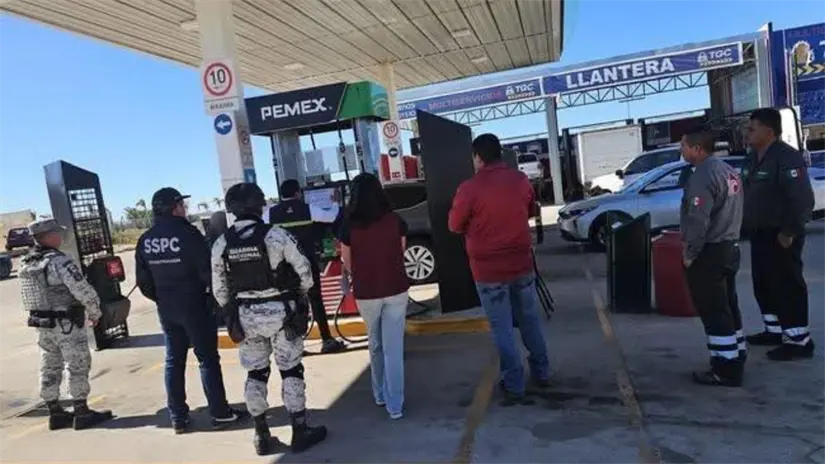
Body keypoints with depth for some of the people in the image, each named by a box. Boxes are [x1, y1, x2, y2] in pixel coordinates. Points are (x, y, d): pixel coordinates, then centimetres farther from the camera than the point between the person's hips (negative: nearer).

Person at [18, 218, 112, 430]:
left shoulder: (26, 264, 7)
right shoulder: (60, 262, -20)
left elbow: (30, 295, 13)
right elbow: (84, 291, -21)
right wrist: (95, 312, -6)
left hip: (41, 324, 8)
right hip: (67, 325, -8)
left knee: (50, 368, 14)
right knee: (78, 367, 1)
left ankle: (55, 413, 23)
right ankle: (82, 413, 7)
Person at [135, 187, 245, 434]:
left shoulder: (145, 240, 3)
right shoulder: (188, 233, -16)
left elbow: (143, 281, 6)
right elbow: (207, 270, -16)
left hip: (166, 309, 6)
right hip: (194, 305, -5)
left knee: (174, 361, 13)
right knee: (208, 358, 3)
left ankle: (178, 418, 19)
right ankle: (220, 413, 9)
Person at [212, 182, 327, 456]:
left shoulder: (221, 244, -3)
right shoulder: (276, 235, -14)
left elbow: (219, 289, 2)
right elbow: (304, 270, -8)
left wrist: (232, 312, 18)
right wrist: (300, 295, 12)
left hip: (246, 315, 3)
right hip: (279, 311, -3)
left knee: (255, 374, 16)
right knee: (291, 371, 8)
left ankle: (262, 436, 23)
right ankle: (300, 432, 16)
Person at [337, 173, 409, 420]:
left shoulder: (348, 226, -9)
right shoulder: (396, 221, -6)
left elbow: (348, 264, 0)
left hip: (366, 293, 0)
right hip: (396, 290, 0)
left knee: (375, 345, 21)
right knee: (393, 348, 3)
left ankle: (380, 394, 34)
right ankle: (394, 405, 5)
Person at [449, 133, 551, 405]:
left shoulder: (470, 188, -16)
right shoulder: (520, 180, -1)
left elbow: (455, 225, -4)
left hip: (489, 269, -4)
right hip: (522, 263, 5)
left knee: (502, 329, 5)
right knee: (529, 320, 19)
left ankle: (514, 386, 12)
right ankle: (542, 372, 31)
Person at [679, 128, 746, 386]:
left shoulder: (702, 176, -20)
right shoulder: (728, 171, 12)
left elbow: (698, 221, -24)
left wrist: (689, 254, -14)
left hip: (708, 253, -10)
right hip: (729, 248, 10)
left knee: (714, 313, -2)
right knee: (728, 309, 17)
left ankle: (725, 371, 4)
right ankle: (735, 361, 28)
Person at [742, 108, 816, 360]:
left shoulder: (787, 157, -17)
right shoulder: (756, 158, 12)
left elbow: (802, 198, -23)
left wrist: (789, 232, -22)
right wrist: (748, 226, 15)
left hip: (780, 236, -10)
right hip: (760, 234, 10)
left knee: (787, 286, -4)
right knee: (764, 285, 16)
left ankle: (799, 340, 4)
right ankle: (775, 330, 29)